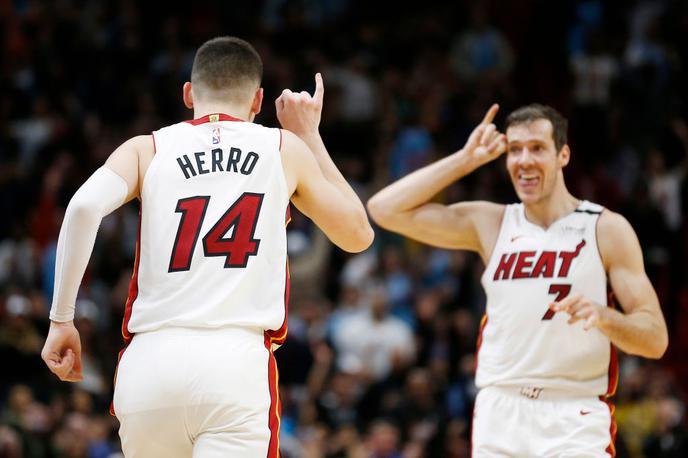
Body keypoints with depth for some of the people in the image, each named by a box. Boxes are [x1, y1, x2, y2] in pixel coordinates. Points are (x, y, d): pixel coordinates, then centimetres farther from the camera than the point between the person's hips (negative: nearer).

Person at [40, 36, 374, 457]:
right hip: (238, 360, -2)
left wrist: (62, 319, -1)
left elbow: (85, 207, -7)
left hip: (151, 359, 2)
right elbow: (358, 235, 26)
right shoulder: (286, 149, 14)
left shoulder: (146, 149, 13)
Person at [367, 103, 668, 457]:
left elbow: (656, 340, -1)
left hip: (575, 422, -3)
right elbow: (385, 209, 5)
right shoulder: (489, 224, 11)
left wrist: (602, 316, -22)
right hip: (499, 413, 3)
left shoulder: (607, 229, 2)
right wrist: (466, 159, 5)